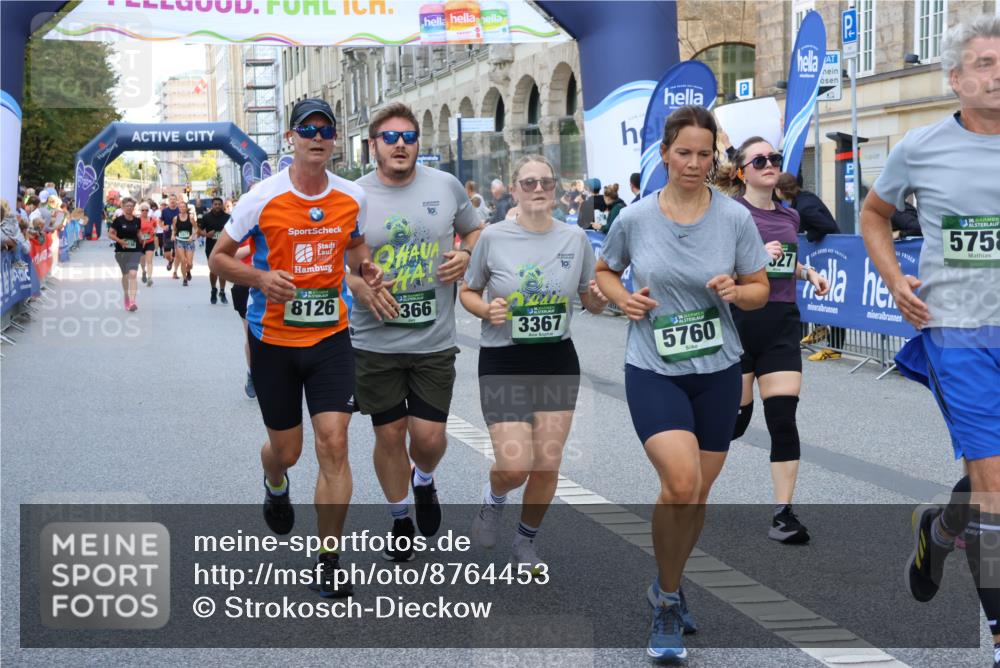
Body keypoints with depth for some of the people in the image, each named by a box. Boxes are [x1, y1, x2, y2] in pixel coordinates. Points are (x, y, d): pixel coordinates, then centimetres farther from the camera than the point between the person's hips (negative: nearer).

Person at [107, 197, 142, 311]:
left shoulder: (137, 221, 2)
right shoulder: (118, 220, -7)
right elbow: (110, 234, -5)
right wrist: (119, 240, -19)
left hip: (135, 251, 0)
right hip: (121, 251, 0)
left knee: (132, 274, -16)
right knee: (125, 275, 15)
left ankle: (132, 301, -23)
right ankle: (126, 297, 38)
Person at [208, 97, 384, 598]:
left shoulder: (353, 197, 0)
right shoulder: (262, 198, -10)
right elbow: (218, 257, -2)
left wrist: (363, 267, -3)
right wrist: (260, 278, -21)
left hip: (331, 335, 1)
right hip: (273, 337, -1)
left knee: (333, 443, -11)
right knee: (286, 450, 10)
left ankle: (328, 562, 0)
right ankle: (275, 488, 51)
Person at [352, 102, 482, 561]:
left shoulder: (446, 186, 1)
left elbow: (476, 230, 17)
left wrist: (466, 256, -4)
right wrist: (362, 286, -15)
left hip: (434, 340, 1)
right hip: (375, 342, -1)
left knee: (429, 437, 0)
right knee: (389, 436, 9)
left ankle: (424, 481, 36)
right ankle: (400, 518, 32)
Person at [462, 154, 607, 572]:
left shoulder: (576, 239, 0)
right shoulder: (493, 238, -6)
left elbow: (592, 303, 10)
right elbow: (468, 293, 4)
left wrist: (598, 299, -14)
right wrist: (487, 310, -17)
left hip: (558, 361, 3)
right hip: (503, 362, -2)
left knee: (547, 465, 3)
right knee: (514, 467, -12)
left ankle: (526, 543, 28)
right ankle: (494, 498, 26)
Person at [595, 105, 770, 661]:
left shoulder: (735, 218, -4)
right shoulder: (634, 218, -4)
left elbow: (760, 290, 4)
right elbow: (605, 270, 13)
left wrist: (735, 291, -18)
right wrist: (623, 298, -7)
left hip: (718, 370, 2)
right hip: (653, 371, -2)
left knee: (697, 494, 12)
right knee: (680, 483, -21)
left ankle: (670, 585, 39)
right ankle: (668, 600, 0)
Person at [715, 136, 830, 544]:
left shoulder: (790, 216, 13)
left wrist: (807, 272, 10)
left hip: (782, 325, 4)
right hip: (739, 323, -4)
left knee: (783, 421, -4)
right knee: (735, 418, 3)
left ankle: (783, 514, -1)